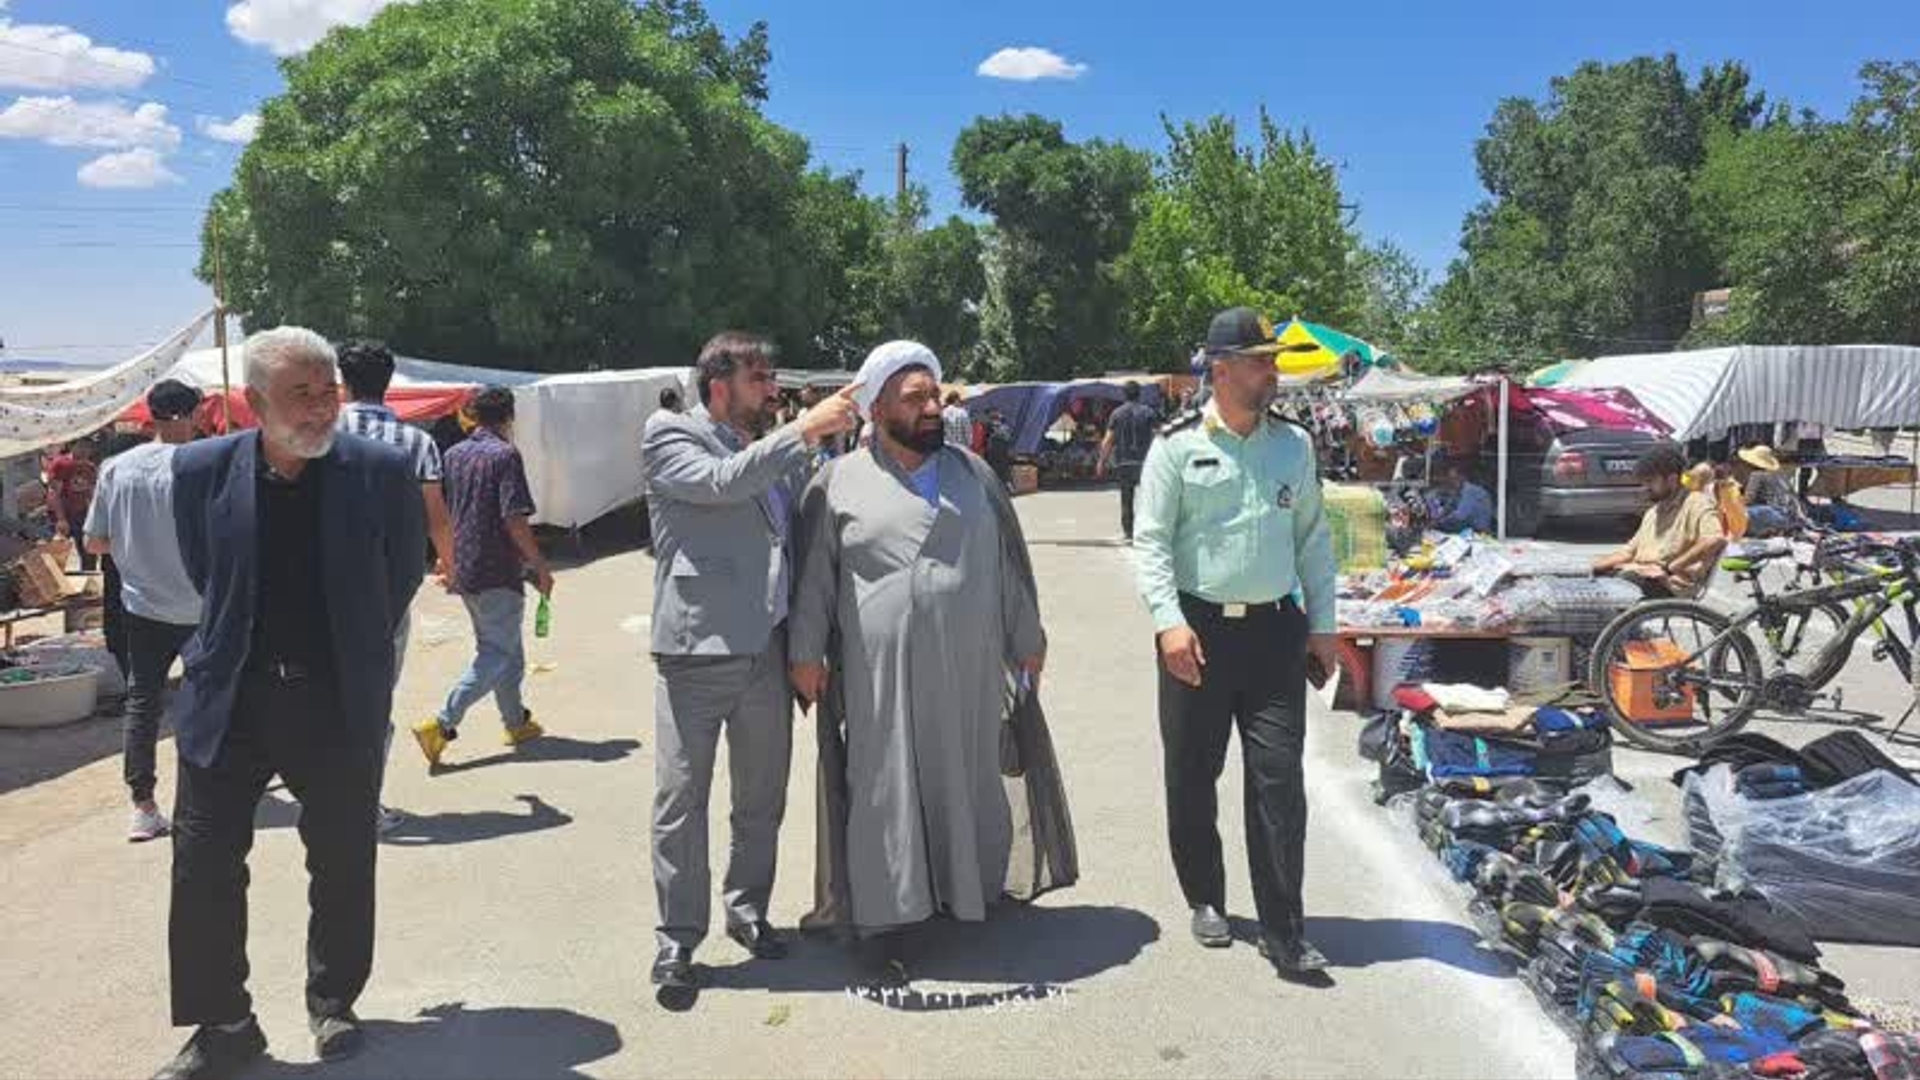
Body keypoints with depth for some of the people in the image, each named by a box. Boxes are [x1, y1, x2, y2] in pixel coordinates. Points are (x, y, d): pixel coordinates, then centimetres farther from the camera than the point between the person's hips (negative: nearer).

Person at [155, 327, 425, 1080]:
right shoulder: (201, 470, -5)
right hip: (229, 700, 1)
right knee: (203, 867, 5)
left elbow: (404, 574, 6)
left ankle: (333, 1005, 31)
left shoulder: (379, 472, -9)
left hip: (339, 704, -1)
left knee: (342, 868, 11)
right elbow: (202, 574, 11)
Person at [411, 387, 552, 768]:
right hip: (497, 572, -8)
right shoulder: (505, 455, -12)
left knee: (508, 647, 20)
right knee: (498, 654, -3)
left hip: (462, 569, 8)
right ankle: (442, 724, -14)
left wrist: (447, 562, 25)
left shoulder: (454, 455, 11)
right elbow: (514, 520, -19)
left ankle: (516, 722, 28)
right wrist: (540, 567, -12)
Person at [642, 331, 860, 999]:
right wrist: (806, 429, -20)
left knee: (762, 799, 16)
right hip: (696, 652, -5)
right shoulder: (670, 439, -2)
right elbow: (723, 482, -21)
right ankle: (677, 942, 15)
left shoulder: (777, 449, 14)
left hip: (768, 649, 6)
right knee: (681, 804, 2)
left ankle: (748, 910, 34)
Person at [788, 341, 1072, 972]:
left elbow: (1009, 562, 13)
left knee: (969, 777, 11)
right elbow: (813, 573, 3)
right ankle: (886, 908, 14)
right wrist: (806, 652, -1)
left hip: (970, 670, 3)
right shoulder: (839, 483, 2)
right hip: (881, 675, -3)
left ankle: (971, 888, 27)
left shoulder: (974, 474, 11)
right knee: (887, 786, 3)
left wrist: (1027, 640, 13)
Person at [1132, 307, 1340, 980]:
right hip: (1199, 629, -2)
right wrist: (1169, 621, -16)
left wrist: (1322, 624, 9)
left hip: (1276, 628, 2)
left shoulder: (1293, 444, 9)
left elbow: (1314, 539, 14)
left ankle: (1283, 932, 4)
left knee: (1279, 778, -3)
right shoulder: (1177, 446, -2)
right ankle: (1205, 899, 29)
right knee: (1192, 774, 9)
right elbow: (1150, 541, -4)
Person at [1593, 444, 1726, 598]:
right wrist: (1594, 566, 8)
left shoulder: (1697, 503, 1)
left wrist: (1670, 567, -18)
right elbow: (1630, 551, 26)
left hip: (1667, 582, -8)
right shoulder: (1653, 512, 28)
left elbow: (1715, 540, -18)